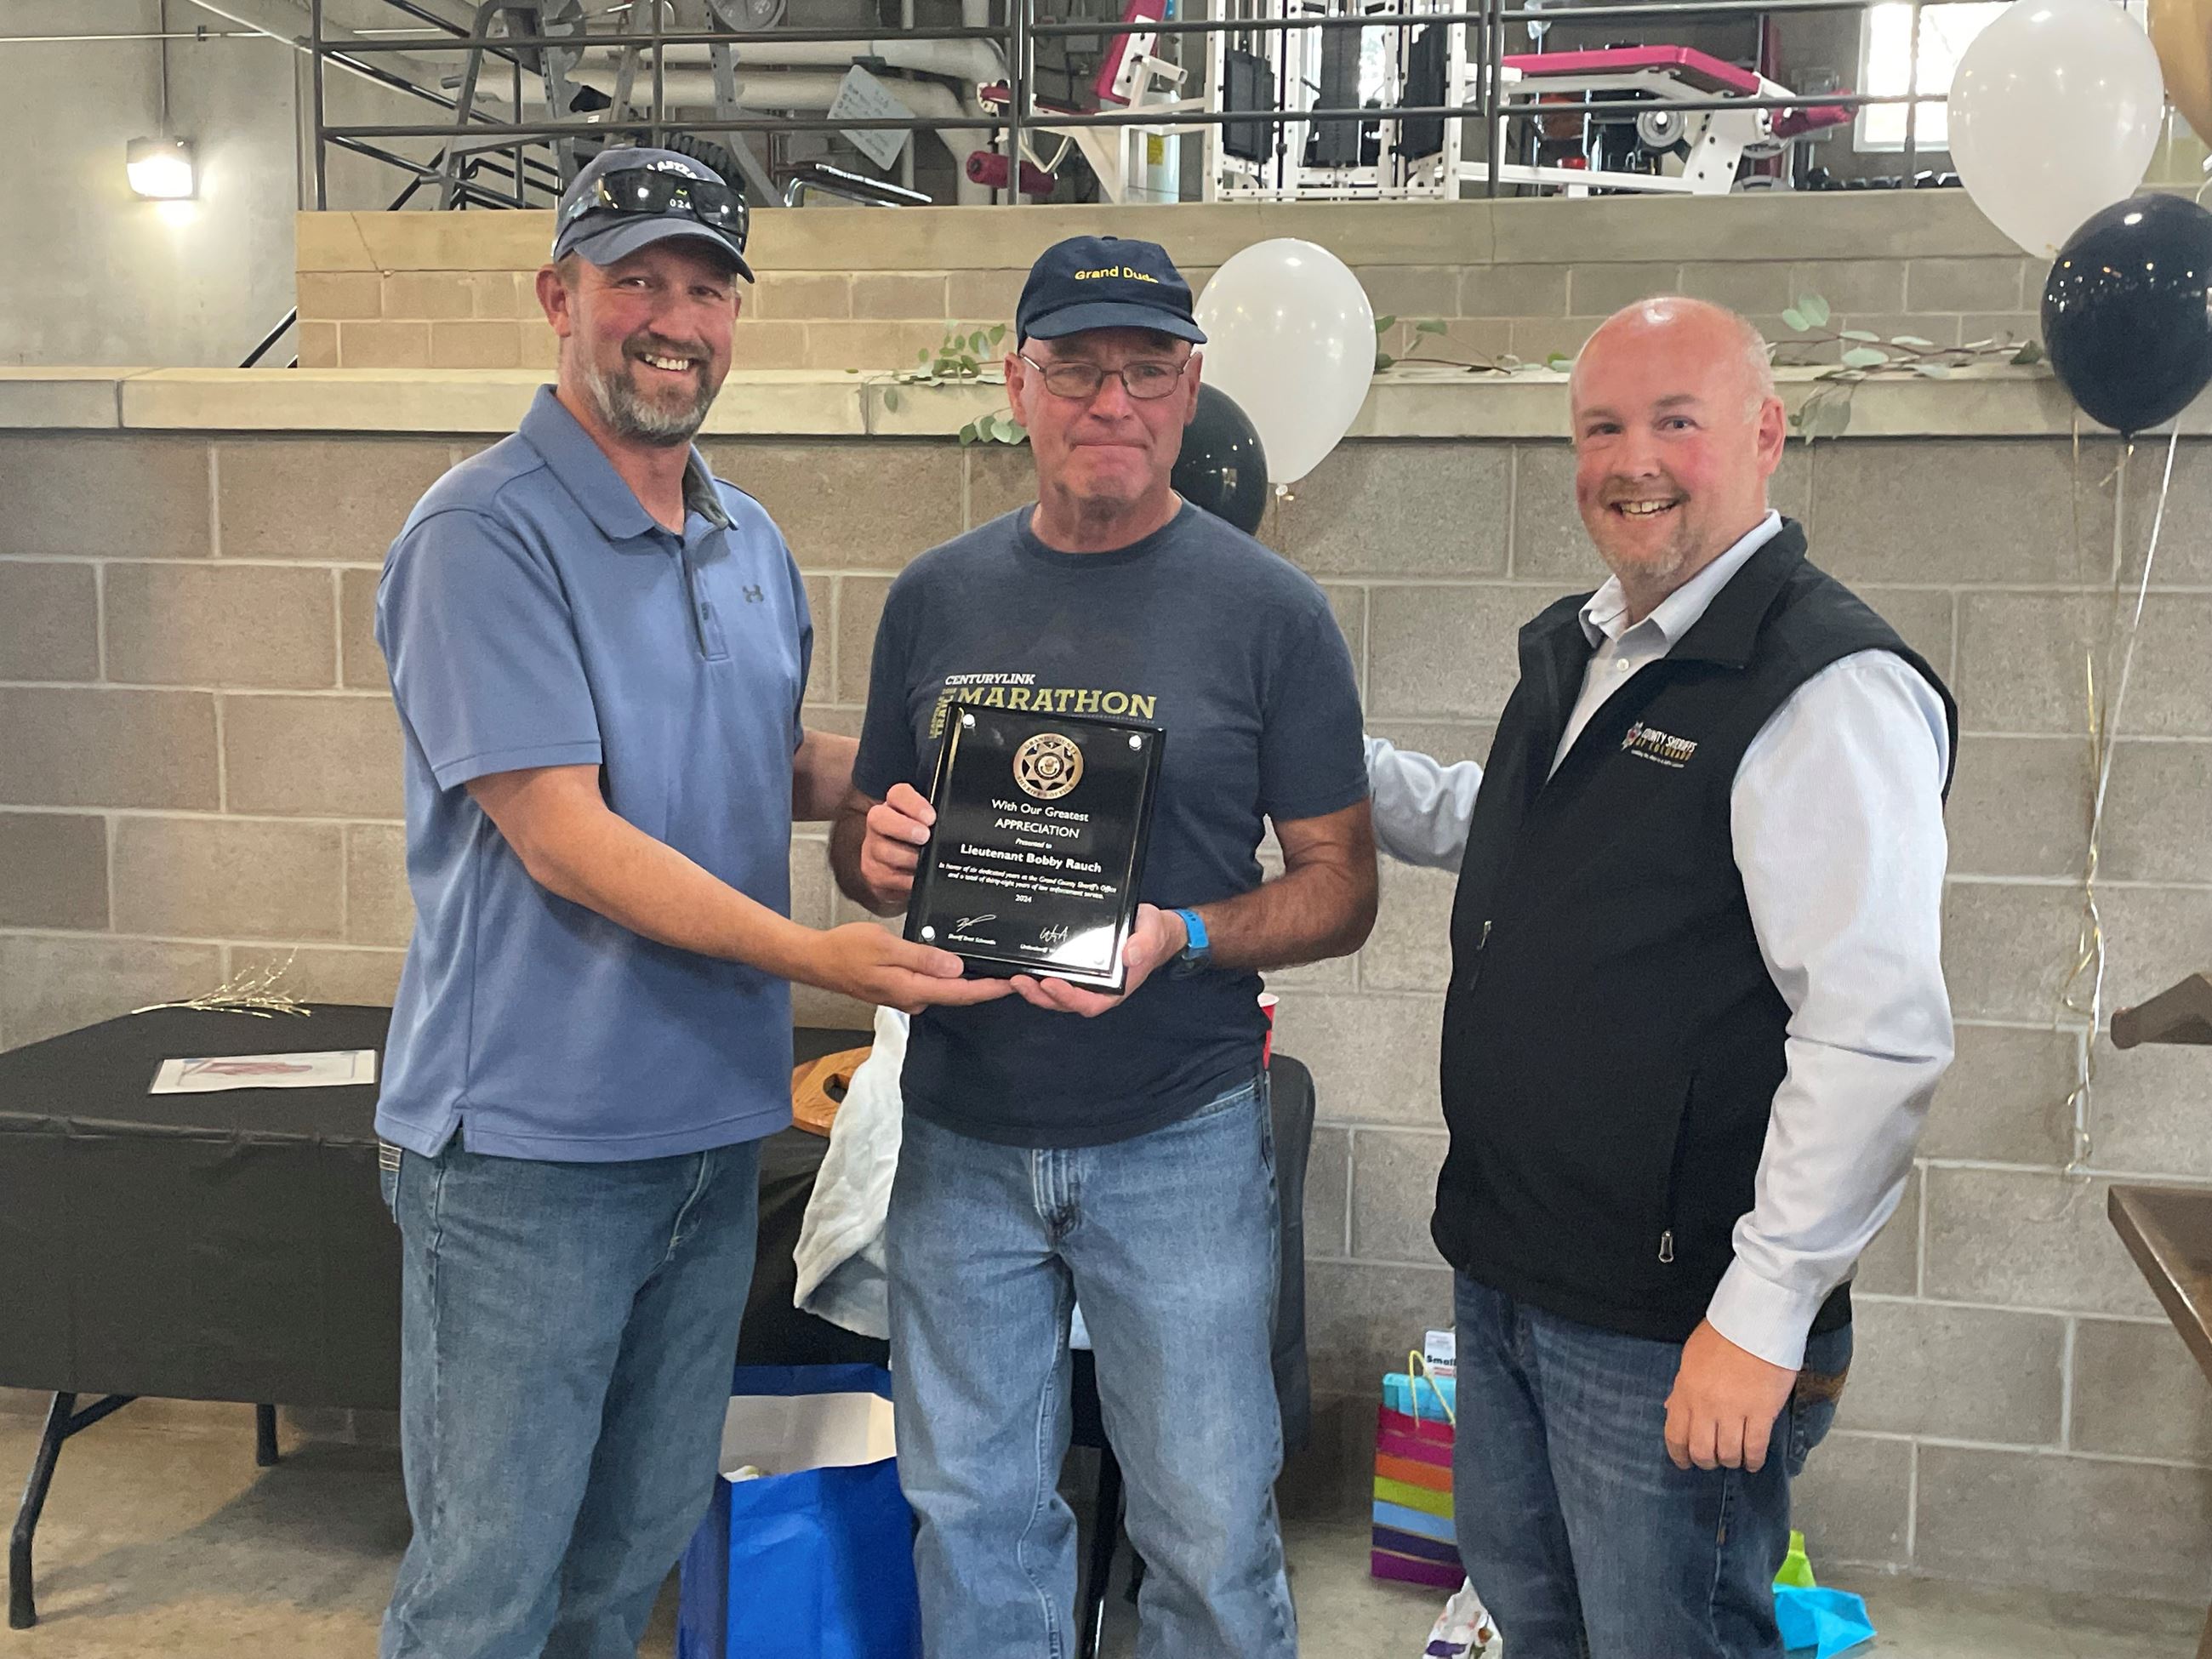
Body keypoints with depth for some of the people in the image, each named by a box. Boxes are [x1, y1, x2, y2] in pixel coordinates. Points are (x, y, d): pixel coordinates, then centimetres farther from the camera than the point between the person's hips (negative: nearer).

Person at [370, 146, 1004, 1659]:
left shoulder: (753, 544, 10)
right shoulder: (487, 536, -14)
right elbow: (564, 838, -20)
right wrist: (812, 955, -23)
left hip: (714, 1125, 7)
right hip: (531, 1137, -7)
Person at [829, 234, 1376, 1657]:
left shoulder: (1268, 610, -5)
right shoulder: (937, 598, 6)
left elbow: (1342, 887, -4)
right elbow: (862, 837, 15)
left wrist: (1179, 939, -21)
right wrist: (877, 853, -9)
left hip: (1181, 1141, -3)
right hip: (962, 1137, 3)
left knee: (1212, 1535, 6)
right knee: (976, 1515, 15)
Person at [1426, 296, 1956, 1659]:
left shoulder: (1833, 686, -19)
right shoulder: (1574, 651, 9)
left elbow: (1879, 1036, -25)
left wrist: (1764, 1316, -23)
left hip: (1673, 1331, -8)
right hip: (1507, 1271, 9)